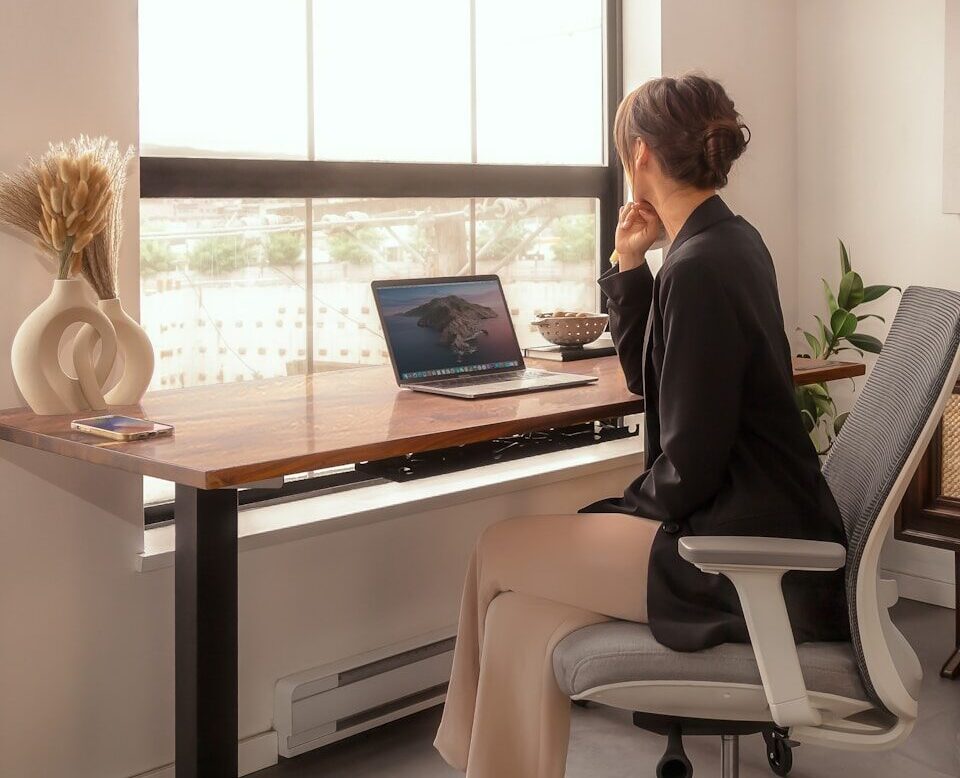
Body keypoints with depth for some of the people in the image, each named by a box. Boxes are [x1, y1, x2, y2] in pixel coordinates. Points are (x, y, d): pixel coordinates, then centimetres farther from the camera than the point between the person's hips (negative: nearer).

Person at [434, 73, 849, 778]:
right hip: (761, 525, 9)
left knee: (500, 551, 3)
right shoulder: (730, 242, 11)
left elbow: (689, 465, -19)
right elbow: (649, 377, 18)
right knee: (521, 615, 3)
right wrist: (629, 265, 8)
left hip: (746, 556, -9)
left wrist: (637, 505, 1)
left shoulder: (699, 267, -20)